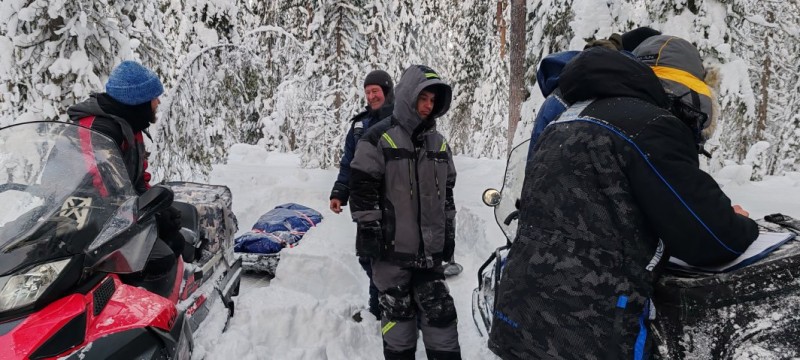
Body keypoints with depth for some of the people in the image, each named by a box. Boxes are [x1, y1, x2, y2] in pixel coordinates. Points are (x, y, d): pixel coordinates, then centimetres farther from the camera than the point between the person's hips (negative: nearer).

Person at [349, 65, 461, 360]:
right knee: (397, 309, 5)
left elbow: (446, 191, 17)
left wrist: (449, 232, 15)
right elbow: (362, 189, -9)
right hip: (391, 246, -5)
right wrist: (368, 230, -11)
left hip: (429, 247, 5)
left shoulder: (439, 143, 11)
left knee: (439, 309, 8)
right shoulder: (379, 138, -7)